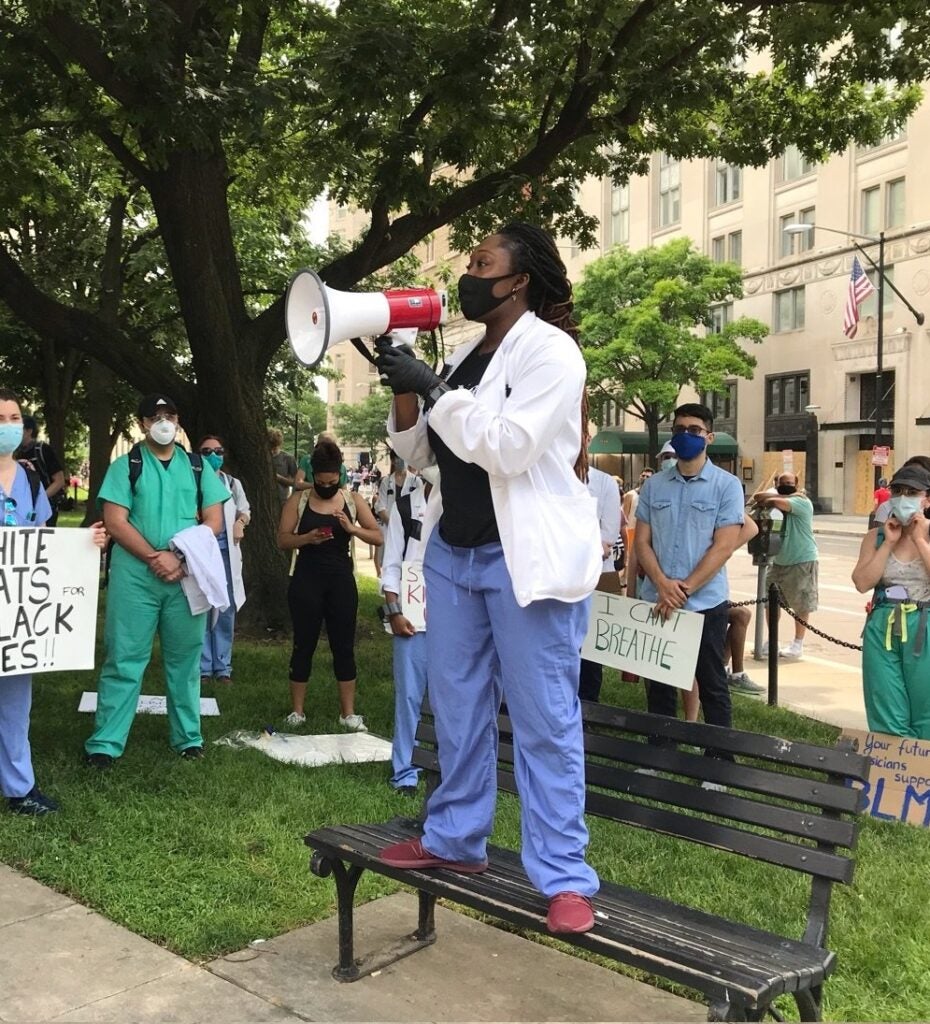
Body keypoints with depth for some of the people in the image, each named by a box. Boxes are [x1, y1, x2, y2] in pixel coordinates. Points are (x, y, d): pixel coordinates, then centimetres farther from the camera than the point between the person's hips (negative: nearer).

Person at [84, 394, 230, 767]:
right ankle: (105, 743, 6)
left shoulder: (198, 466, 10)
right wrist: (155, 557, -15)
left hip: (187, 574, 2)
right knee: (124, 658, 0)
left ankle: (188, 737, 19)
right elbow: (115, 522, -5)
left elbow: (214, 520, 5)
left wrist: (182, 559, -9)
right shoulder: (125, 466, 4)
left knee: (184, 659, 9)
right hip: (135, 573, -2)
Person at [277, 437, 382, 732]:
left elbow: (378, 537, 0)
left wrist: (352, 528, -17)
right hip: (307, 579, -1)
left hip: (341, 579, 1)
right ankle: (297, 711, 14)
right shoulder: (298, 500, 1)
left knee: (344, 645, 3)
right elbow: (282, 540, -1)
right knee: (304, 644, 4)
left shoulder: (353, 500, 4)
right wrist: (307, 538, -19)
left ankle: (348, 713, 10)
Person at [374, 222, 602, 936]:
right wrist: (404, 388, -3)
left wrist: (432, 389, -18)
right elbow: (420, 453, 13)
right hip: (455, 553, 8)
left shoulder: (549, 351, -10)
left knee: (546, 720, -2)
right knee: (457, 708, 16)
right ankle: (455, 840, 31)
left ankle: (564, 877, 7)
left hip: (527, 558, -8)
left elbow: (509, 448, -22)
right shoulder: (463, 358, 14)